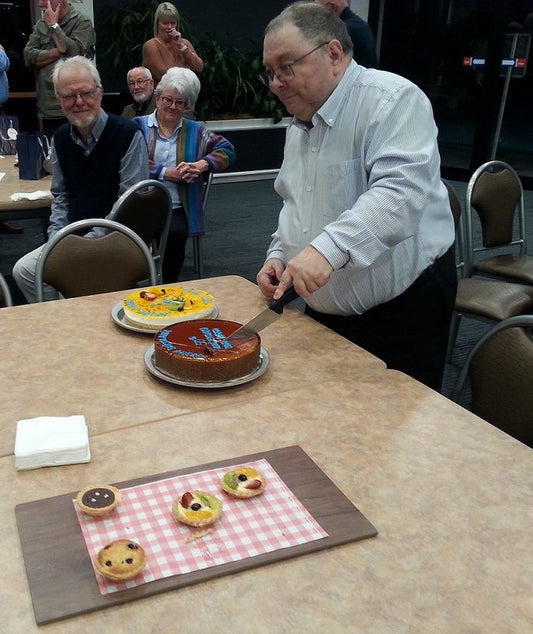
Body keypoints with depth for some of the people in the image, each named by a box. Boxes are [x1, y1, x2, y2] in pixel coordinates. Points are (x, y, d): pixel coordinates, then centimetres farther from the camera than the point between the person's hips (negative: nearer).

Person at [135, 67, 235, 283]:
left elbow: (227, 150, 8)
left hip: (177, 208, 1)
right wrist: (165, 173, -11)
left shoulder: (195, 131, 19)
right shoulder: (139, 126, 11)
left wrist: (202, 164, -10)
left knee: (176, 233, -31)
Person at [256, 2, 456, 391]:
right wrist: (279, 255, 6)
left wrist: (328, 248, -43)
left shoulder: (394, 101, -16)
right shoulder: (300, 124, 11)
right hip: (326, 312, 8)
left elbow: (400, 193, -32)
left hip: (402, 311, -7)